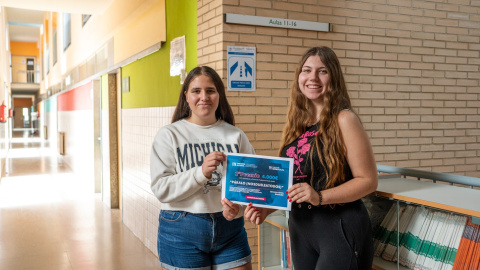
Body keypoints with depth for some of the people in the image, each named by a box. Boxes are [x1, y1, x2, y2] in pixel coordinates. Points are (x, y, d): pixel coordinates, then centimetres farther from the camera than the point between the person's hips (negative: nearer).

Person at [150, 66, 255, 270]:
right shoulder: (169, 135, -2)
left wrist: (238, 206, -19)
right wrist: (201, 172, -23)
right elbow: (161, 189, -10)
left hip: (230, 231, 2)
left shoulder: (236, 136, 4)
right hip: (182, 233, -2)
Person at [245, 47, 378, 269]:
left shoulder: (343, 120, -11)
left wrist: (319, 197, -23)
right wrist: (265, 208, -1)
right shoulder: (296, 123, 6)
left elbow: (368, 180, -13)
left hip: (340, 227, -6)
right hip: (300, 226, 6)